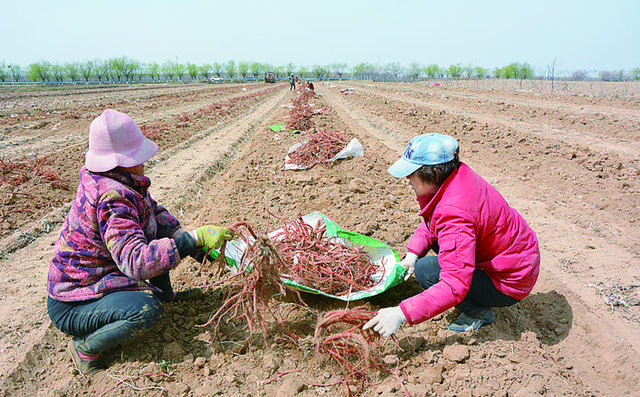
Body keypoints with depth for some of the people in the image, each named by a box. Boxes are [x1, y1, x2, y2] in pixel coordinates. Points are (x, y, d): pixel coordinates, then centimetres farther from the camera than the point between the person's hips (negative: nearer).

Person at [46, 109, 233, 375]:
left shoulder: (113, 181, -2)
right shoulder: (113, 199, -32)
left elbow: (154, 210, 6)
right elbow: (137, 263, -41)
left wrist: (197, 247, -4)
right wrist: (193, 239, -41)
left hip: (97, 278, 9)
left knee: (158, 232, 7)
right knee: (149, 309, -33)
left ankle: (166, 294, 21)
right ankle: (85, 347, -7)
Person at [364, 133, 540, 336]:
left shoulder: (454, 213, -35)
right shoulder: (457, 174, -7)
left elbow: (455, 287, -37)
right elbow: (430, 223, 11)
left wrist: (402, 313, -37)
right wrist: (412, 254, -4)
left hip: (510, 283, -9)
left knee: (425, 270, -19)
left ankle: (479, 312, 2)